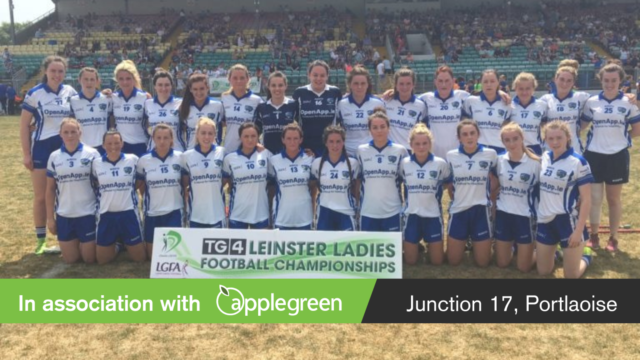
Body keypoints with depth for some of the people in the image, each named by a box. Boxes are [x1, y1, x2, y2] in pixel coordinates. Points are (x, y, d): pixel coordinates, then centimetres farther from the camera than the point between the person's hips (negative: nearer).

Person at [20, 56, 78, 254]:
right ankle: (40, 240, 14)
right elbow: (24, 125, -5)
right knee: (41, 196, 4)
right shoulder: (34, 94, -6)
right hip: (42, 148, -3)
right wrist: (26, 154, -8)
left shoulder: (70, 92, 2)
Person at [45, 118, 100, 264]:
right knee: (70, 259, 8)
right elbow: (50, 189, 7)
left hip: (88, 213, -2)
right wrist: (50, 217, 4)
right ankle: (77, 243, 39)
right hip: (64, 215, 3)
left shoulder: (92, 154, -5)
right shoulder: (54, 157, 2)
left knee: (90, 258, 3)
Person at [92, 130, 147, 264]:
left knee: (140, 258, 4)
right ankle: (116, 247, 37)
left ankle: (126, 245, 36)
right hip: (106, 215, 1)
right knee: (102, 260, 6)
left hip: (128, 213, -1)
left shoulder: (133, 160, -4)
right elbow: (94, 187, 13)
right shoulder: (96, 163, 0)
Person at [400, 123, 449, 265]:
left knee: (437, 260, 4)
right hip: (411, 215, 1)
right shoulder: (404, 163, -5)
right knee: (410, 261, 6)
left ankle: (429, 244, 35)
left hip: (433, 215, 0)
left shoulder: (441, 163, -8)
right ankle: (416, 245, 37)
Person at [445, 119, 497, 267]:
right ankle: (466, 241, 37)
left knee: (483, 262, 5)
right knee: (453, 261, 7)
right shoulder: (451, 156, -3)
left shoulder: (490, 154, -5)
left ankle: (474, 242, 35)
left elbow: (495, 180, 11)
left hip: (481, 210, -1)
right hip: (458, 210, 1)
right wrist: (456, 200, 11)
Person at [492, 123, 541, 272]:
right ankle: (511, 246, 41)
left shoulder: (535, 163, -10)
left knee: (524, 267, 3)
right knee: (501, 263, 11)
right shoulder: (499, 161, 0)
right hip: (503, 215, 3)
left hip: (525, 217, -3)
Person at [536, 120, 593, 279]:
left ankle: (585, 255, 33)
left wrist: (579, 230, -16)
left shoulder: (578, 162, -13)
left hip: (568, 221, -4)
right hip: (545, 220, 4)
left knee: (571, 275, 3)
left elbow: (586, 199, -12)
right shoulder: (544, 158, 1)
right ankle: (555, 251, 41)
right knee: (543, 271, 12)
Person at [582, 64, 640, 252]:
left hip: (617, 156, -1)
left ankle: (613, 237, 21)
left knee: (614, 198, 9)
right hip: (594, 155, 1)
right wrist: (599, 136, -2)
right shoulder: (591, 102, 1)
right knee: (594, 197, 5)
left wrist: (619, 136, 0)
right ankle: (593, 235, 20)